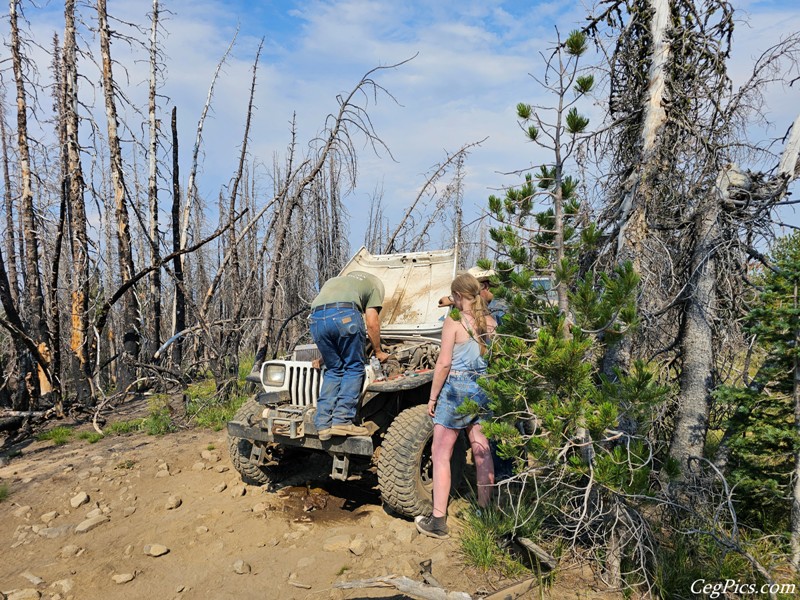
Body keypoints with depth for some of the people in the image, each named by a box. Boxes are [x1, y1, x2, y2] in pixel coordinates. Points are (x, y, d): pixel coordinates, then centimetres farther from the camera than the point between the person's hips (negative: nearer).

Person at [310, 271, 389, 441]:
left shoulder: (333, 281, 43)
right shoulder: (374, 283, 28)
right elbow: (372, 322, 16)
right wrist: (378, 352, 28)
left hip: (316, 318, 5)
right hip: (345, 314, -5)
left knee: (333, 370, 17)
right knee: (354, 367, 10)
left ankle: (323, 424, 10)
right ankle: (342, 420, 0)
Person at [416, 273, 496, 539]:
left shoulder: (454, 321, -11)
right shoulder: (491, 322, 5)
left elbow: (444, 363, -14)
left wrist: (432, 397, -6)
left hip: (456, 387, -6)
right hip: (484, 388, 6)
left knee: (440, 454, 2)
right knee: (482, 452, 14)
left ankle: (438, 520, 4)